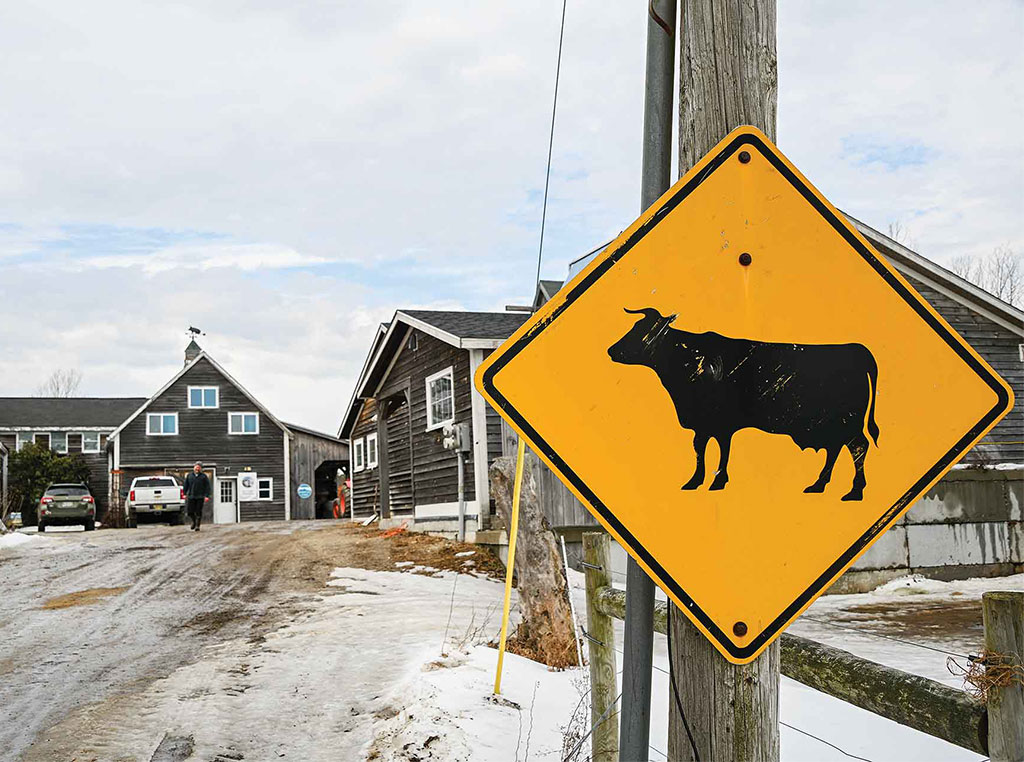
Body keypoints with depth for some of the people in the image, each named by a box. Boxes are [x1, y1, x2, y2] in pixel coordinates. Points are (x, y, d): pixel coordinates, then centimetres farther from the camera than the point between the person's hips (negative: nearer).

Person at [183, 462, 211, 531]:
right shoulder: (189, 476, 10)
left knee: (198, 512, -3)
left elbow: (207, 487, 0)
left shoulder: (204, 476, 3)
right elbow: (186, 485, 13)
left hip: (200, 497, -2)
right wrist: (185, 494, 4)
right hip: (191, 496, 2)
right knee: (190, 511, -1)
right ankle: (194, 521, 27)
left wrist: (207, 496, -8)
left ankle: (197, 525, 5)